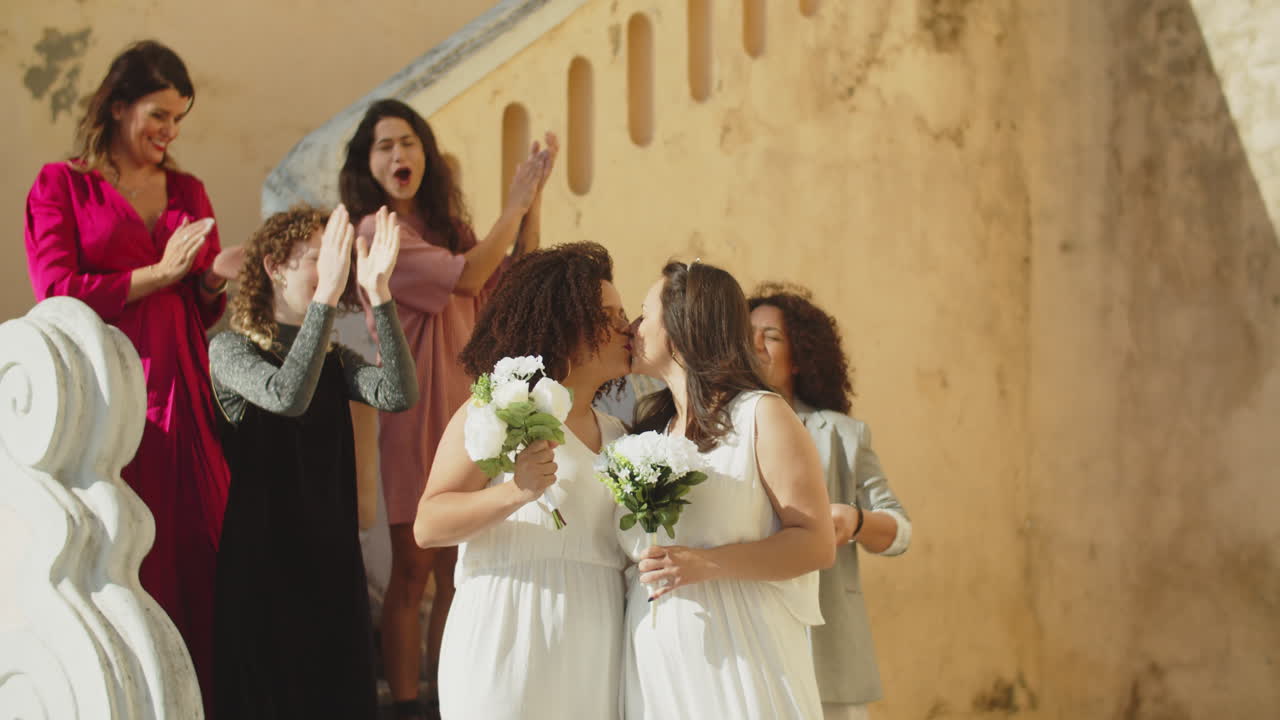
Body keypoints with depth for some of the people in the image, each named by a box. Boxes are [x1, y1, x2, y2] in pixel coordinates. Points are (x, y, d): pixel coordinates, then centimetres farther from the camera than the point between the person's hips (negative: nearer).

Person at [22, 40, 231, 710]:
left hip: (182, 401, 4)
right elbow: (56, 293, -7)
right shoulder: (62, 184, 4)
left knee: (193, 555, -1)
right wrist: (159, 273, -9)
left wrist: (216, 279, -2)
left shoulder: (187, 191, 18)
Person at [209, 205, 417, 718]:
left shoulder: (334, 360, 8)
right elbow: (286, 397, -28)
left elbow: (398, 395, -11)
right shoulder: (232, 348, -8)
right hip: (263, 556, -5)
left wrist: (378, 292, -16)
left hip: (332, 553, 5)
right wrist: (327, 296, -31)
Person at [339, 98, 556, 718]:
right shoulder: (375, 232, -8)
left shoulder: (447, 228, 15)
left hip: (470, 408, 7)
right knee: (412, 572, -2)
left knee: (459, 574, 8)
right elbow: (467, 275, -15)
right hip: (417, 412, -7)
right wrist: (516, 203, -6)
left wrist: (533, 202, 2)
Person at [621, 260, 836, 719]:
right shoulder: (649, 429, 16)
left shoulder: (760, 415, -3)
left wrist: (709, 563, -20)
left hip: (736, 663, -5)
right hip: (655, 668, 6)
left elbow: (816, 543, -10)